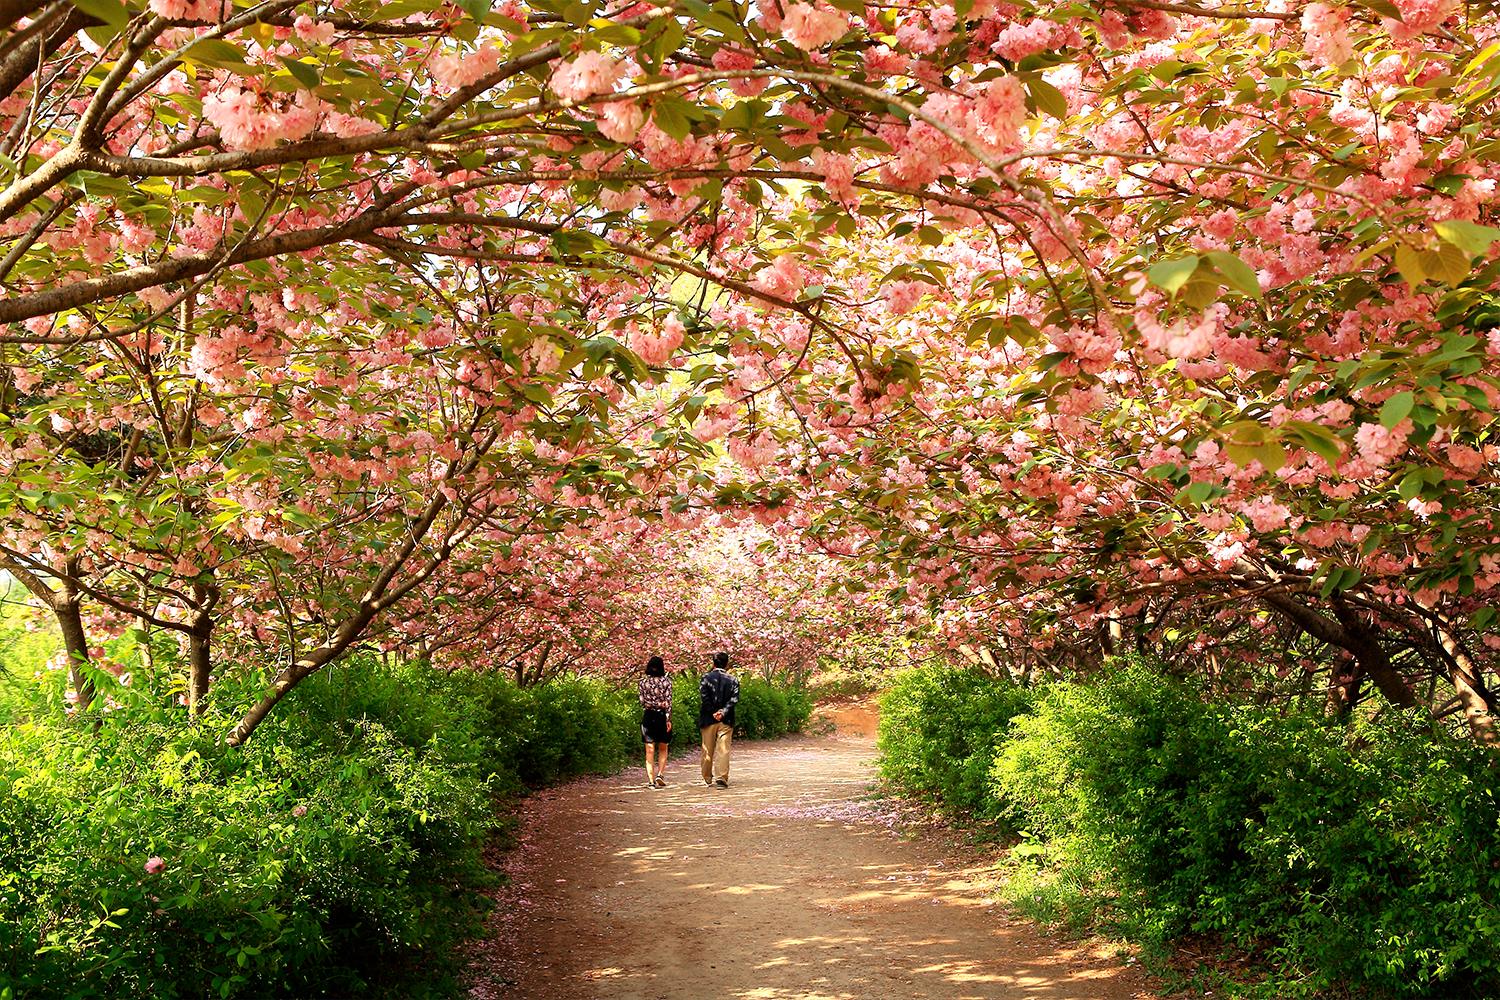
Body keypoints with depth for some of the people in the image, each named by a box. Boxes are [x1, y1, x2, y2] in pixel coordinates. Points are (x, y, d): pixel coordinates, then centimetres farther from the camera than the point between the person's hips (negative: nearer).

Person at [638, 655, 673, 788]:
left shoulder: (643, 682, -1)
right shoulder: (666, 681, -5)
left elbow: (642, 701, -3)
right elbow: (668, 702, -7)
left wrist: (651, 705, 7)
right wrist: (668, 719, -7)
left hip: (648, 716, 1)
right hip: (662, 716, -1)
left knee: (650, 751, 3)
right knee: (663, 749, 15)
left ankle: (651, 780, -2)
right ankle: (660, 774, -1)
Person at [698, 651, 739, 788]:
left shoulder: (706, 678, -1)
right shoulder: (733, 680, 1)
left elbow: (703, 699, -10)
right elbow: (734, 699, -9)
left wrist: (713, 713, -7)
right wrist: (723, 712, -14)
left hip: (708, 720, 0)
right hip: (726, 720, 0)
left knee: (708, 751, 11)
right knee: (723, 750, -2)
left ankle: (707, 779, 22)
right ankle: (721, 778, -12)